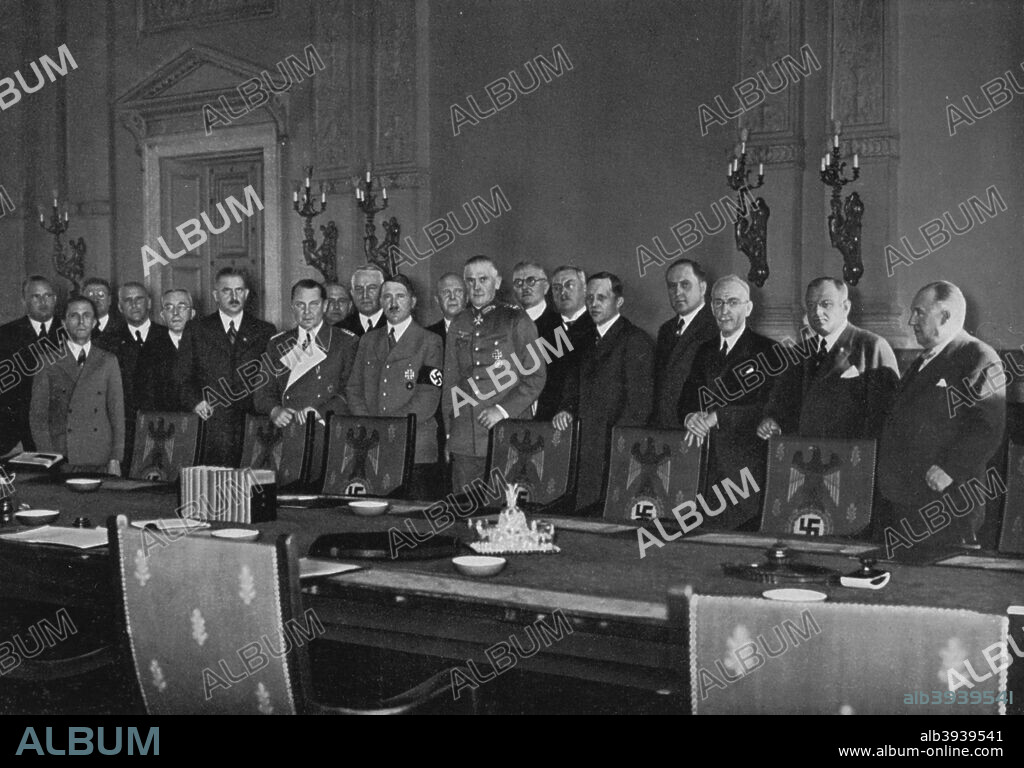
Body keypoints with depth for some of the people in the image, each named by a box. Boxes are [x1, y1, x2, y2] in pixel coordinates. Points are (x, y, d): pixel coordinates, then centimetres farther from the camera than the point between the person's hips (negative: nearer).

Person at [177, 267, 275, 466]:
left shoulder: (265, 331, 14)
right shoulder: (196, 330, 14)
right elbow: (183, 376, 10)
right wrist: (196, 401, -7)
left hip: (251, 427, 0)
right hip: (208, 425, 0)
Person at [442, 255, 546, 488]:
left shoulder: (516, 320, 1)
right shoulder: (458, 325, 15)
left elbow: (536, 375, -3)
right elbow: (450, 381, 17)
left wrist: (503, 410, -12)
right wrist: (448, 432, 11)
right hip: (463, 440, 4)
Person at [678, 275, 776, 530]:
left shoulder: (766, 351, -2)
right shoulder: (705, 351, 17)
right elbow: (685, 402, 15)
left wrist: (716, 416, -19)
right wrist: (691, 418, -10)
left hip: (747, 468, -5)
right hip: (707, 468, 5)